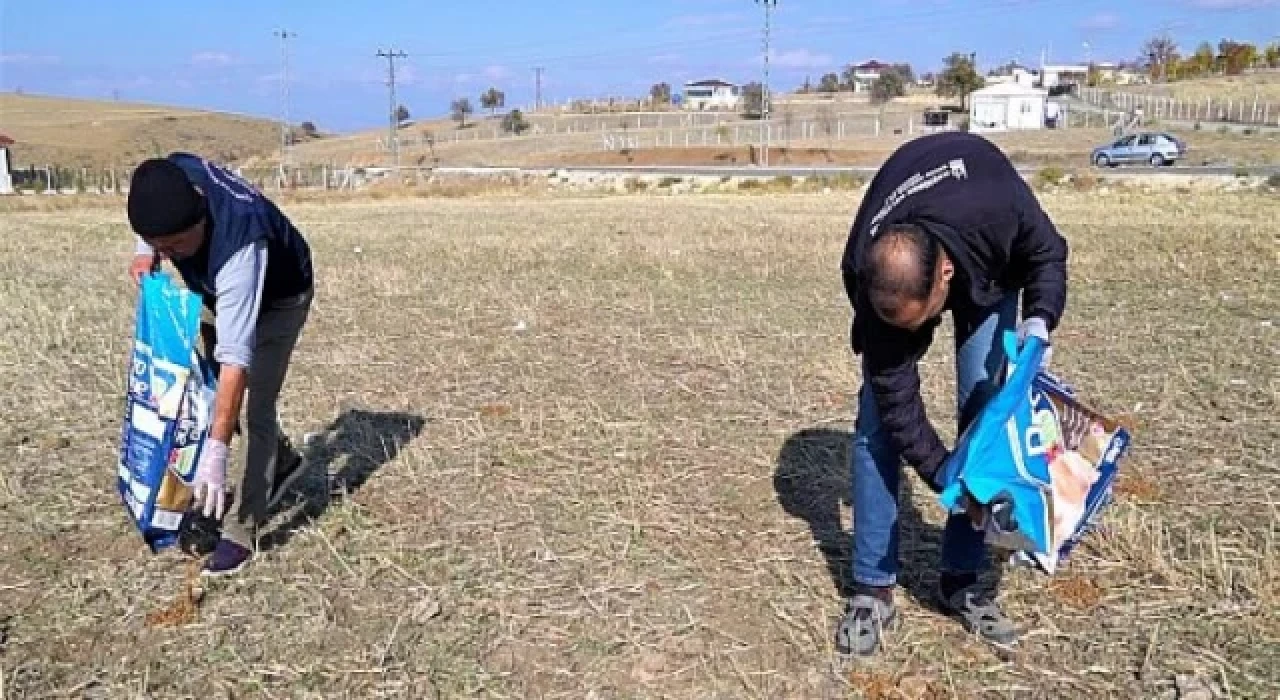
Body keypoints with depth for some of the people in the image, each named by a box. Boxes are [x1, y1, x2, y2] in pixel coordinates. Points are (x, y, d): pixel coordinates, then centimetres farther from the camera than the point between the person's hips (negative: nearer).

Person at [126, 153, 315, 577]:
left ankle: (241, 535, -4)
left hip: (278, 298, -8)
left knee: (255, 410, -13)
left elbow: (236, 355, -49)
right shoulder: (172, 176, -29)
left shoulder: (239, 247, -46)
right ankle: (283, 461, 35)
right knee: (207, 383, 16)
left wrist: (216, 449, -51)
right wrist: (145, 253, -17)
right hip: (218, 291, 8)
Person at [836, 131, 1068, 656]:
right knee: (878, 420, -11)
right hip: (901, 274, -1)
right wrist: (947, 479, -30)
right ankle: (872, 590, -2)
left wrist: (1039, 318, -34)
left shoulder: (998, 209, -43)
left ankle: (960, 580, 6)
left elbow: (1048, 251, -17)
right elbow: (899, 403, -29)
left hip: (988, 269, 1)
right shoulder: (868, 280, -40)